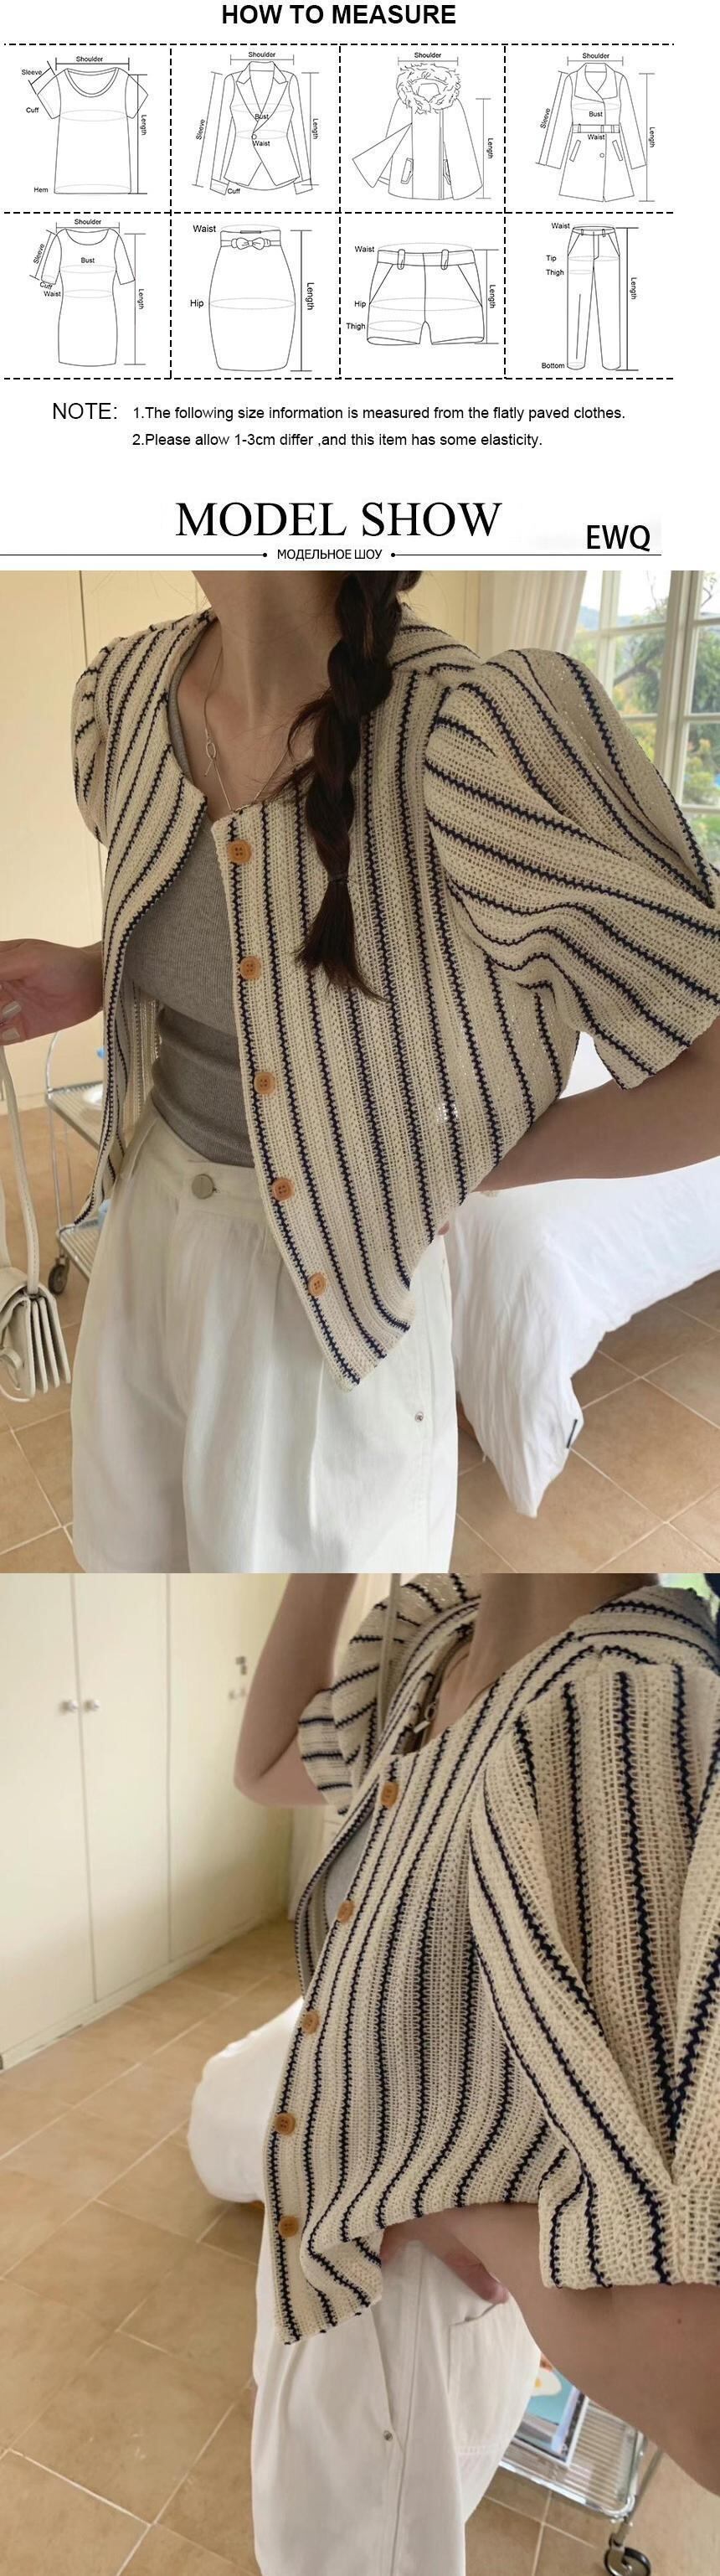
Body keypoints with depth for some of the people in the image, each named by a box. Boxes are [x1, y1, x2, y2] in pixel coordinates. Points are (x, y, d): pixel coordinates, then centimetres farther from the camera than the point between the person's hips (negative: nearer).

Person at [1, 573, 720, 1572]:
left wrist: (472, 1165, -18)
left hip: (326, 1274, -6)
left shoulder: (472, 731, -30)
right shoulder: (128, 688, -7)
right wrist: (90, 976, -5)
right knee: (129, 1541, 26)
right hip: (148, 1221, 6)